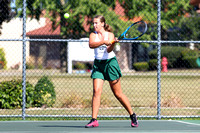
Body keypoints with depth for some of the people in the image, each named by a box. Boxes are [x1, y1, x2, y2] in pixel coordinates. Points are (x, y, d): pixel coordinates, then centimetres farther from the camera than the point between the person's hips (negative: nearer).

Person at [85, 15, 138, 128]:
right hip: (98, 64, 2)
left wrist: (113, 43, -35)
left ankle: (133, 116, 15)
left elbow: (109, 50, -16)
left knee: (118, 93, 0)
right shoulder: (93, 35, 5)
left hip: (110, 63, -2)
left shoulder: (110, 34, -2)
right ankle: (94, 120, -11)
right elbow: (91, 44, -17)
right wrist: (103, 42, -31)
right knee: (97, 91, -12)